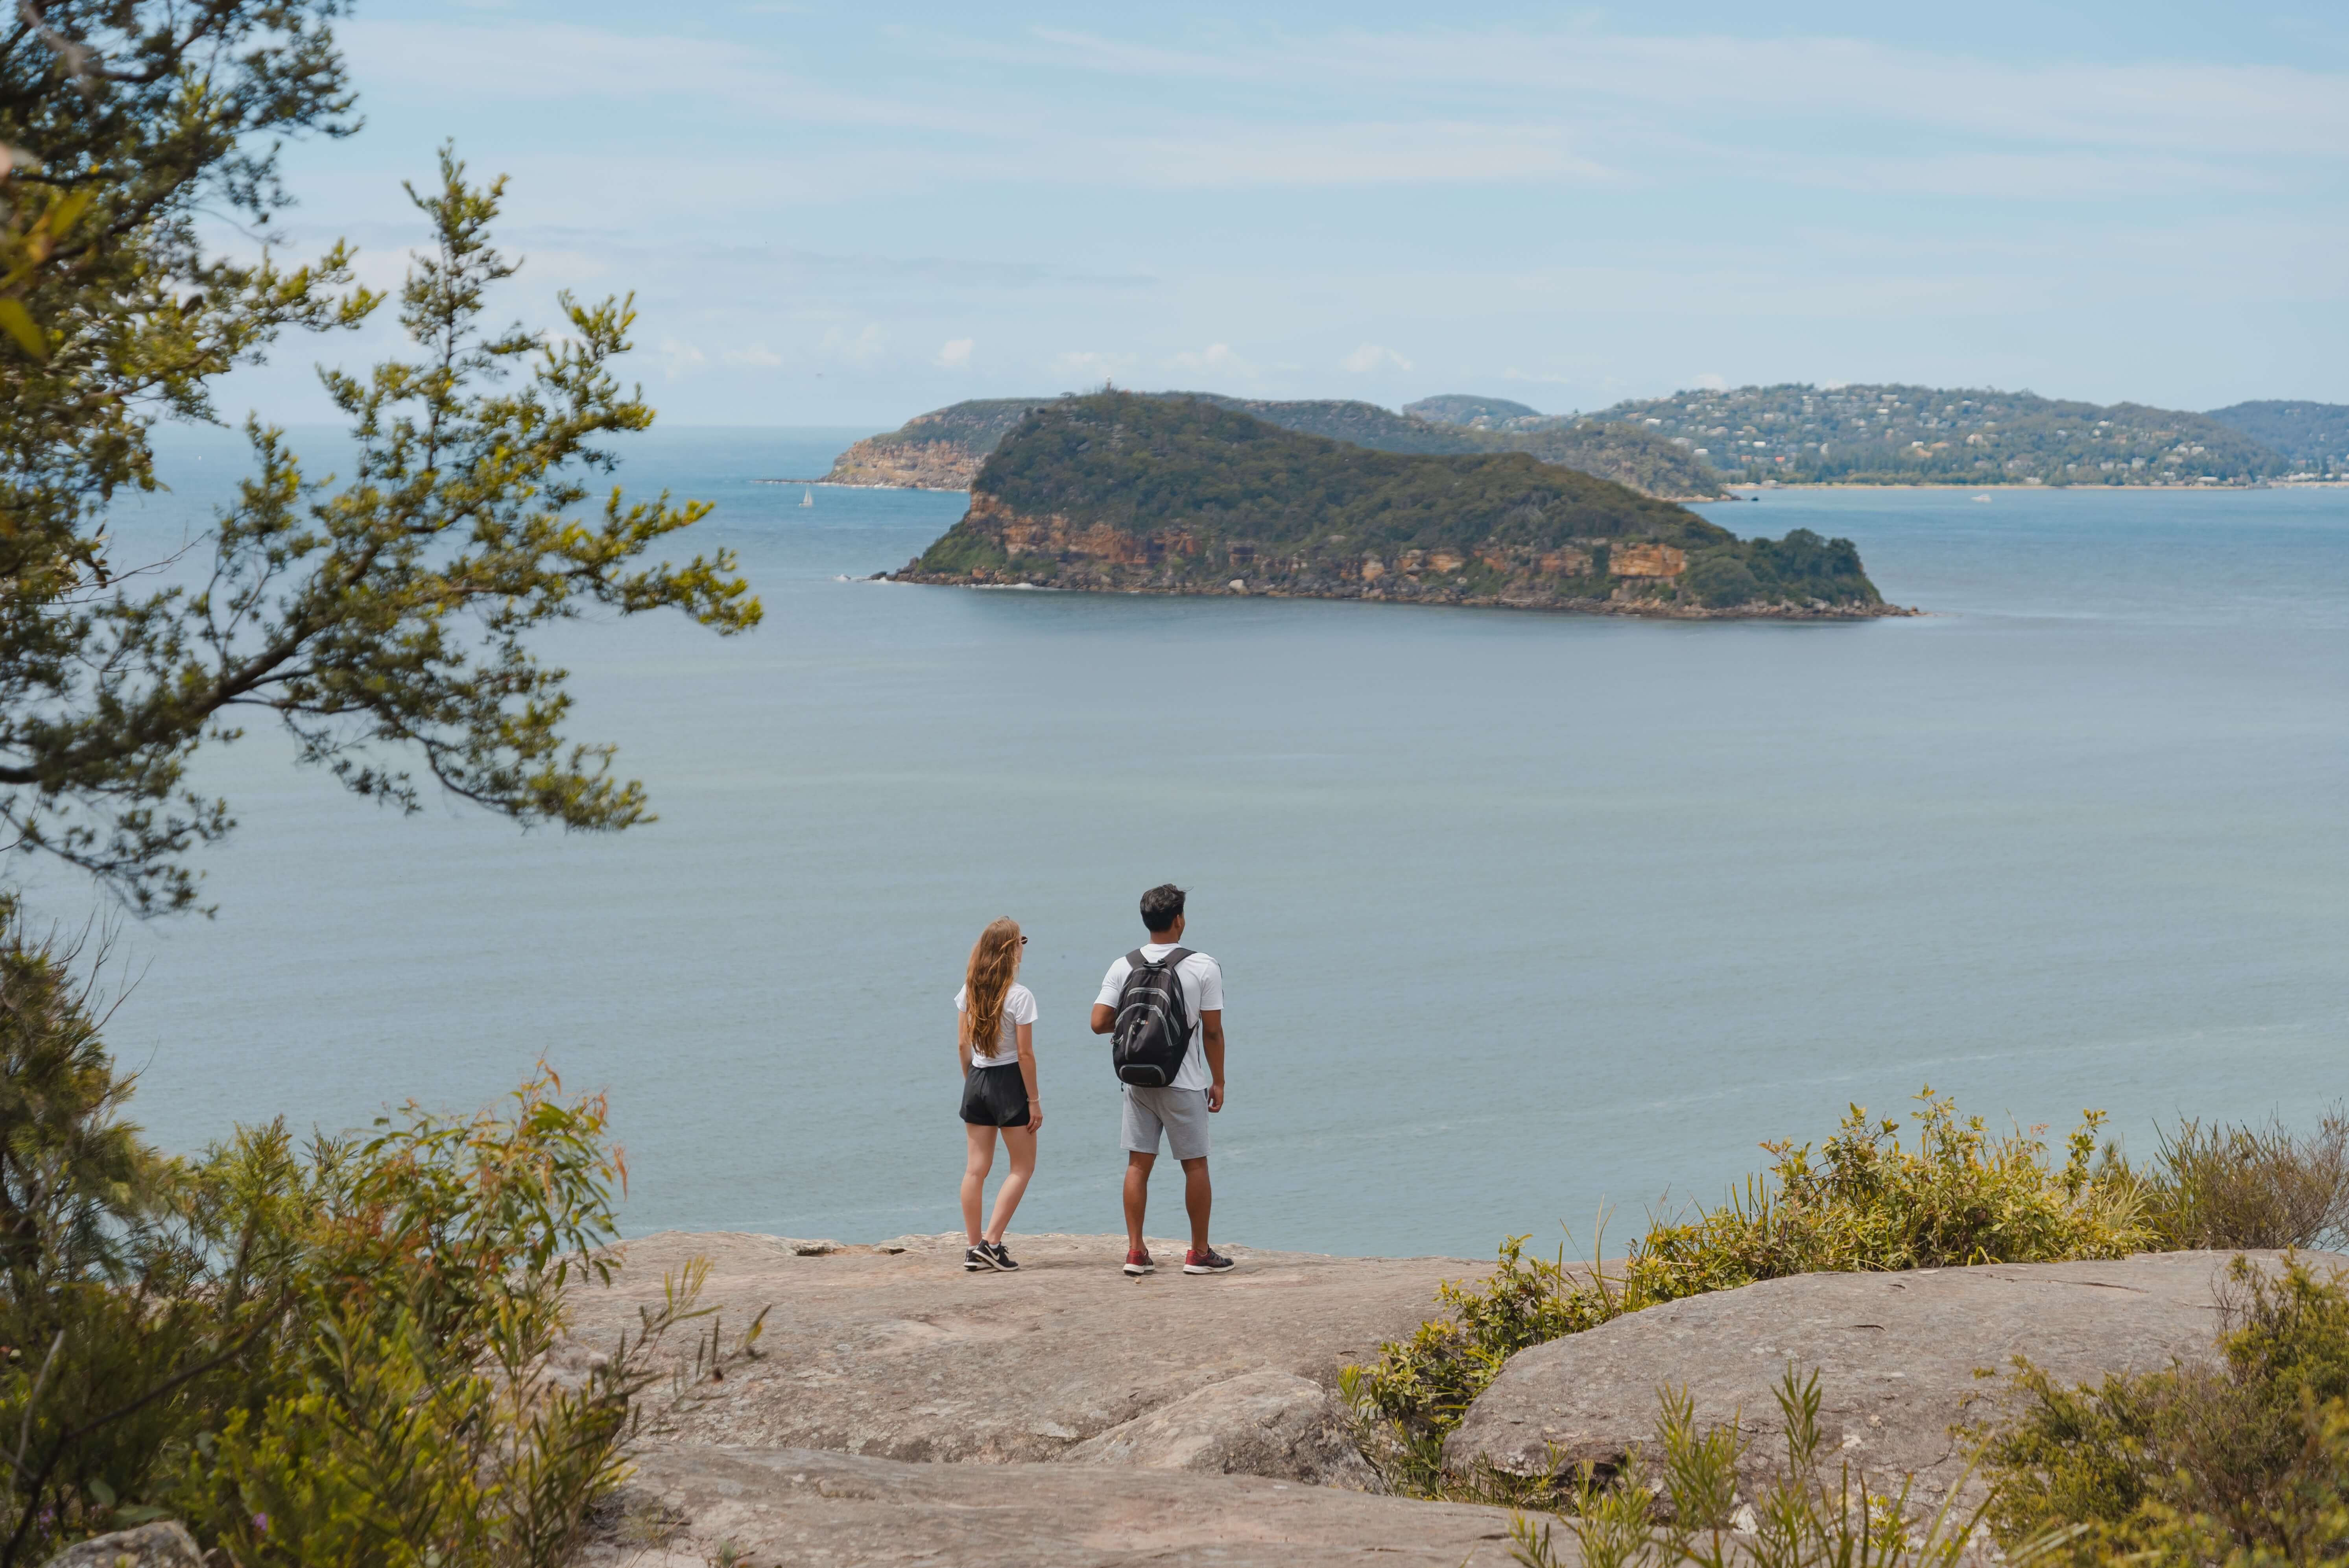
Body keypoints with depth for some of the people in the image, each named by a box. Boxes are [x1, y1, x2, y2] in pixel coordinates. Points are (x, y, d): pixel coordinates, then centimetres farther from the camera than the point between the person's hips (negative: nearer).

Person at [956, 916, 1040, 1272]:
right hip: (1010, 1082, -6)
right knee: (1023, 1166, 7)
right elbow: (1025, 1053, -14)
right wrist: (1034, 1101, -8)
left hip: (976, 1082, 6)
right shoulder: (1020, 996, -15)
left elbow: (963, 1045, 6)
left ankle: (974, 1249, 9)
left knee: (976, 1168, 8)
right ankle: (991, 1242, -3)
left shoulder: (969, 992, 2)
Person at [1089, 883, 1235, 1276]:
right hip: (1184, 1082, -3)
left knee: (1138, 1164, 8)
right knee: (1195, 1165, 7)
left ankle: (1136, 1251, 6)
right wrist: (1218, 1081, 2)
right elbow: (1213, 1031, -7)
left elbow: (1099, 1022, -6)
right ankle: (1200, 1253, 12)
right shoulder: (1204, 967, -8)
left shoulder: (1123, 967, 0)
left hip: (1137, 1081, 3)